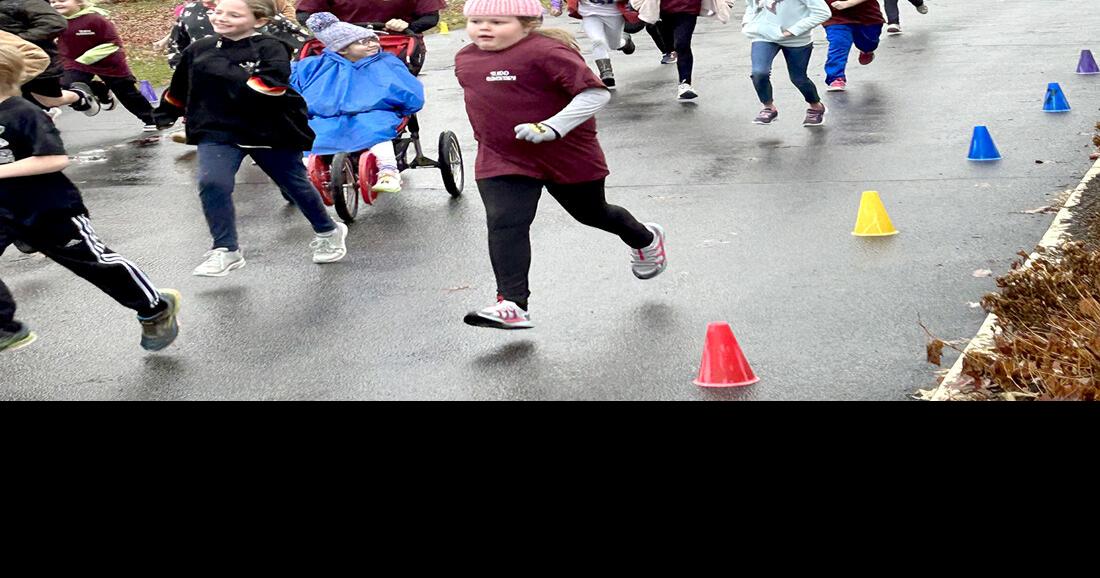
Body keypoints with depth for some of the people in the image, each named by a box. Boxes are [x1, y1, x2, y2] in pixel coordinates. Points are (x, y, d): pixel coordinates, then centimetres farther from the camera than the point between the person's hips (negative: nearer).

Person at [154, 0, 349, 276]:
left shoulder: (271, 48, -12)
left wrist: (226, 74, -27)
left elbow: (270, 88, -28)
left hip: (271, 132, -3)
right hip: (218, 131, 3)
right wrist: (164, 118, 27)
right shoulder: (199, 50, 3)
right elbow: (179, 90, 17)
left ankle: (328, 232, 41)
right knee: (212, 182, -23)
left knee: (296, 186, 15)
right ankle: (226, 250, -12)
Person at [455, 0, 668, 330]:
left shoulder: (546, 52, -23)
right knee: (504, 225, -15)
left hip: (568, 157, -5)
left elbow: (596, 93, -27)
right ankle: (512, 305, -20)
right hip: (501, 162, 5)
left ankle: (646, 240, 48)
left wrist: (552, 127, -34)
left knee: (591, 213, 18)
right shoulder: (465, 59, 3)